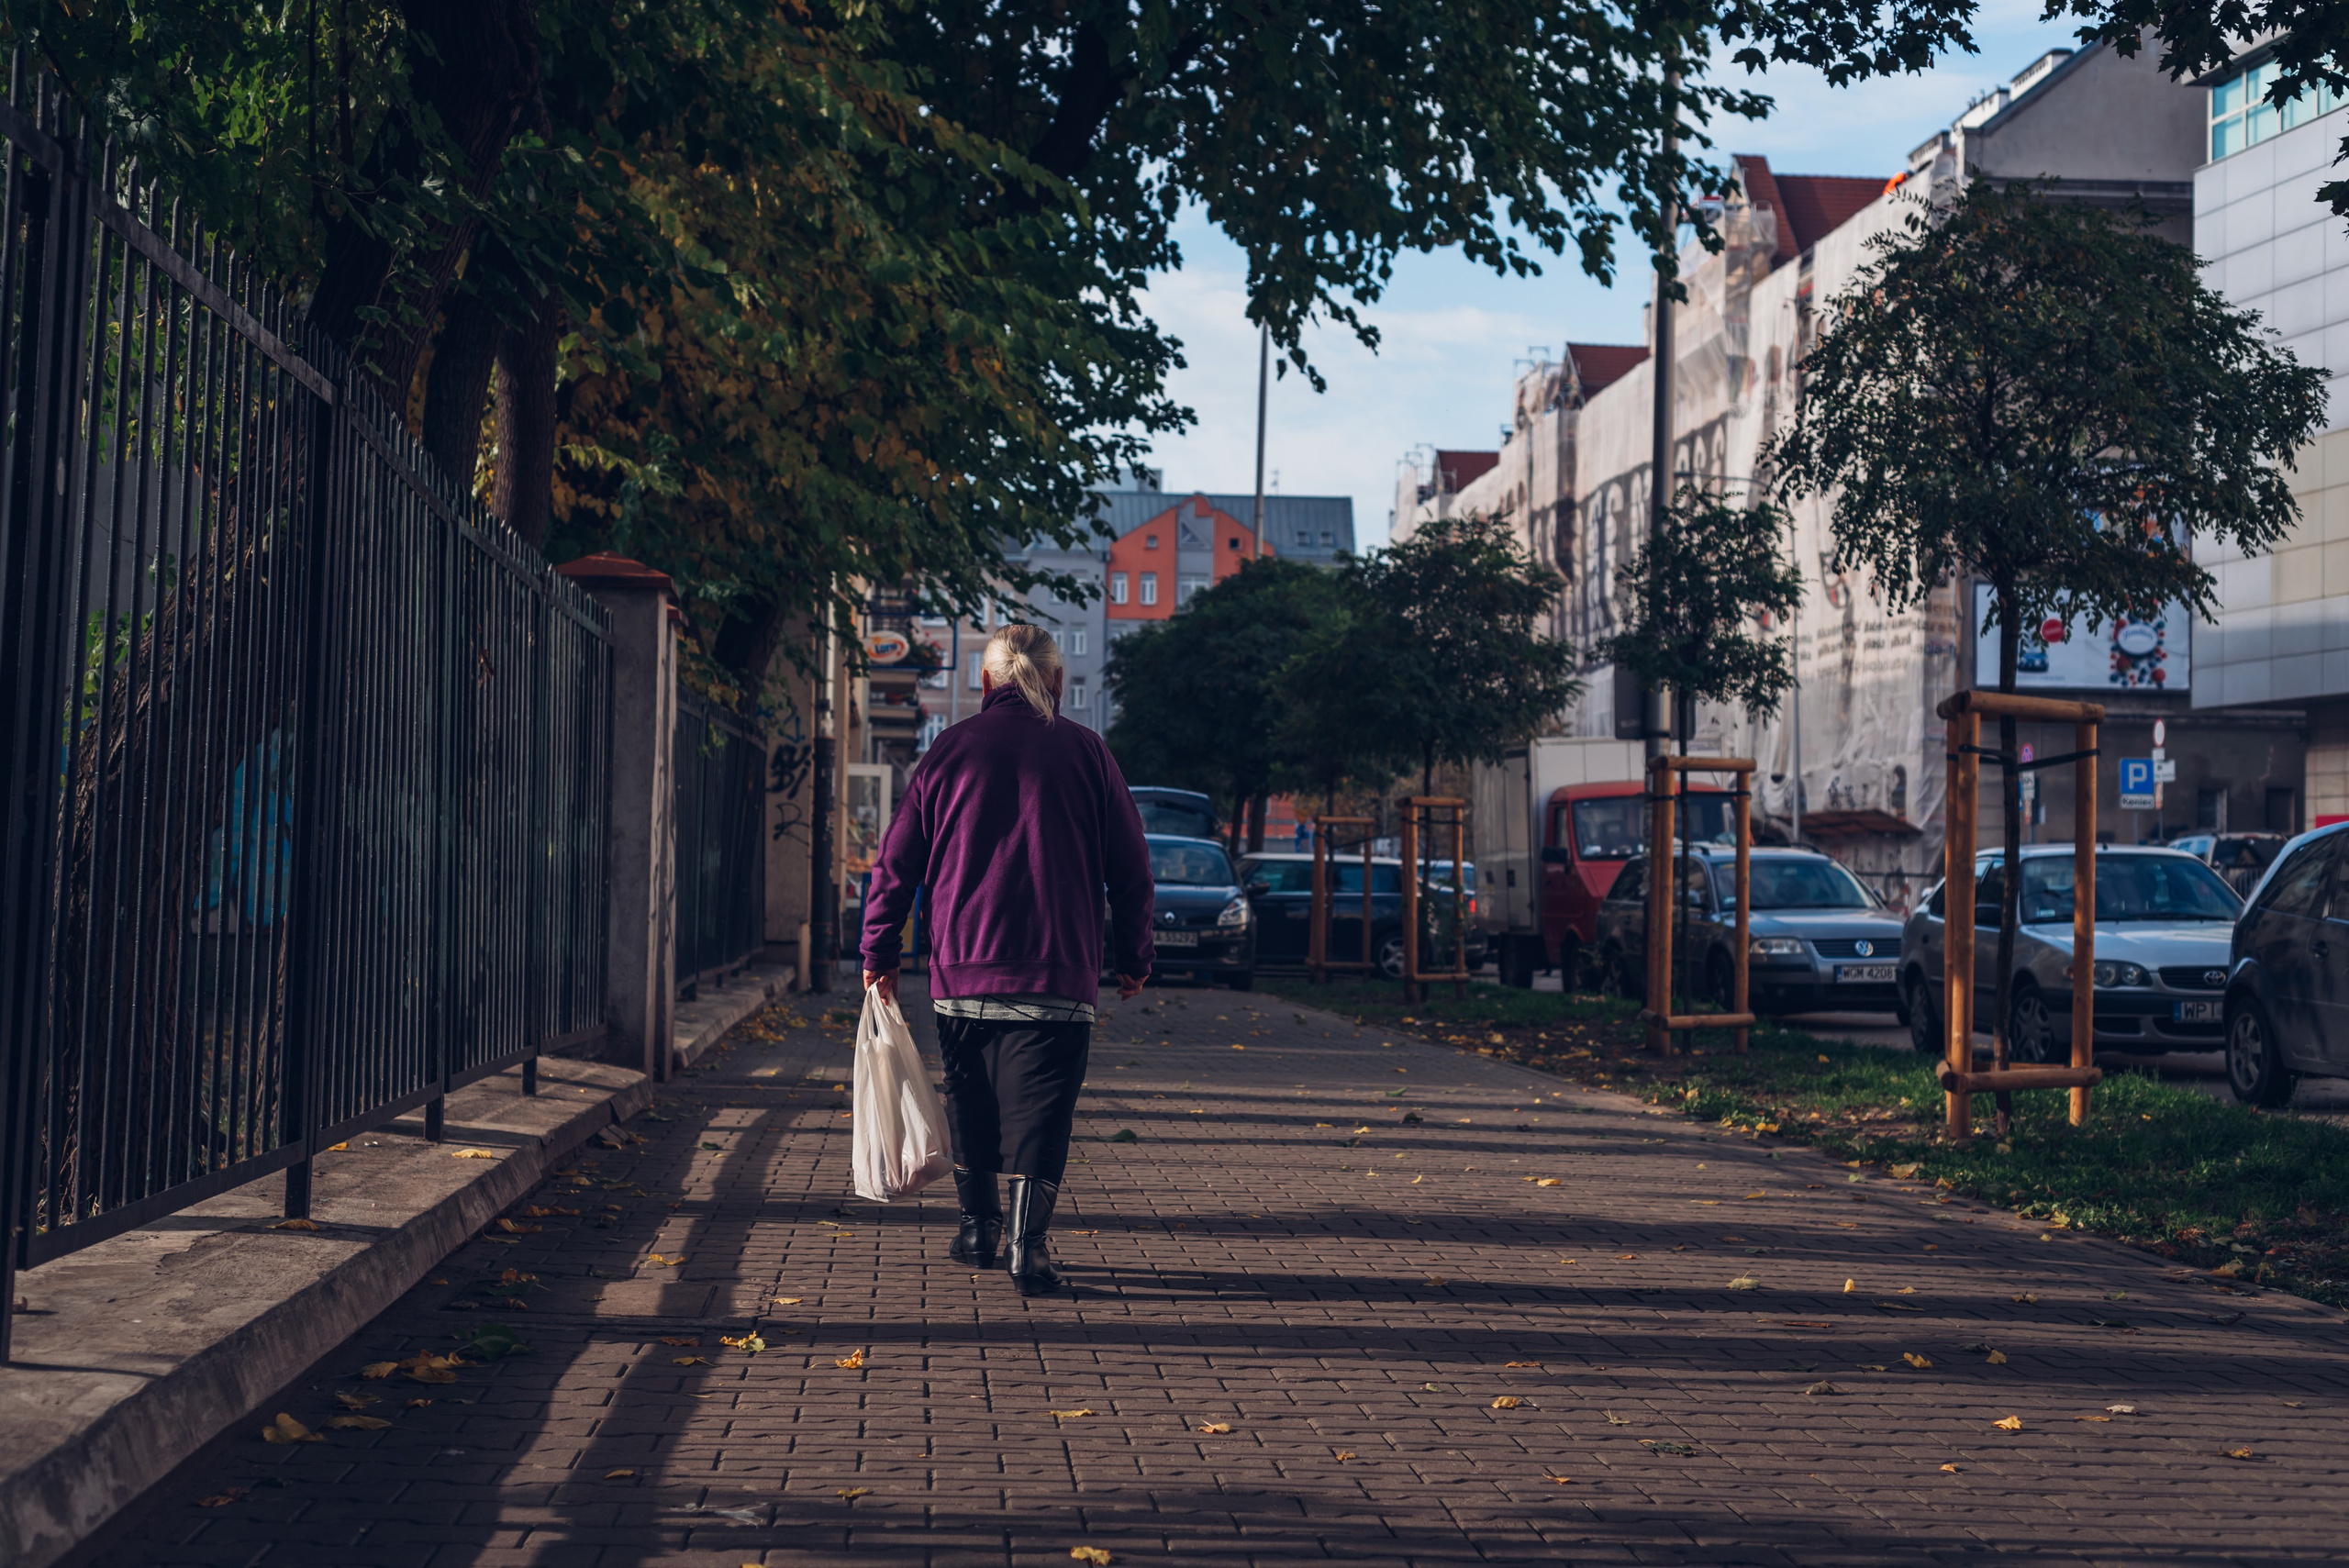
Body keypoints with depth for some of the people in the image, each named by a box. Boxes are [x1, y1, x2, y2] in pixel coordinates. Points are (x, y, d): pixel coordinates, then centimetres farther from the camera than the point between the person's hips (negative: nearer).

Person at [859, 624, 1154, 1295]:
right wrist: (1134, 958, 14)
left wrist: (878, 952, 13)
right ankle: (1027, 1241, -13)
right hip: (1057, 976, -2)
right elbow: (1130, 867, 4)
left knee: (970, 1107, 16)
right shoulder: (1086, 752, 1)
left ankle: (978, 1228, 25)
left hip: (960, 972, 2)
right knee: (1038, 1110, -1)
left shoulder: (951, 749, 4)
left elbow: (896, 861, 4)